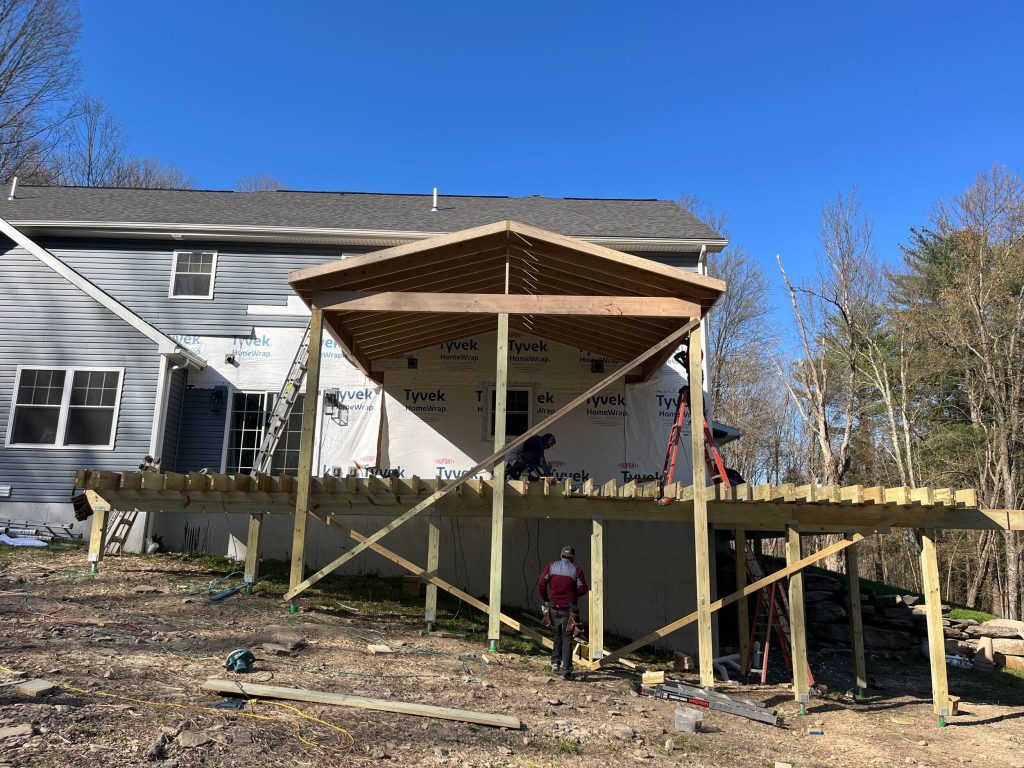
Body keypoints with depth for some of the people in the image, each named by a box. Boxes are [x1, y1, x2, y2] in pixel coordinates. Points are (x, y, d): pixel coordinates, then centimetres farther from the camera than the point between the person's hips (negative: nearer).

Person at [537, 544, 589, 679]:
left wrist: (546, 600, 6)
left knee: (556, 636, 21)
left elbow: (541, 583, -6)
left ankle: (555, 662, 16)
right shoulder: (576, 570, -6)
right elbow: (583, 589, -10)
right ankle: (566, 671, -1)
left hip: (554, 607, 2)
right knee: (567, 639, 2)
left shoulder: (551, 566, 0)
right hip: (569, 609, -2)